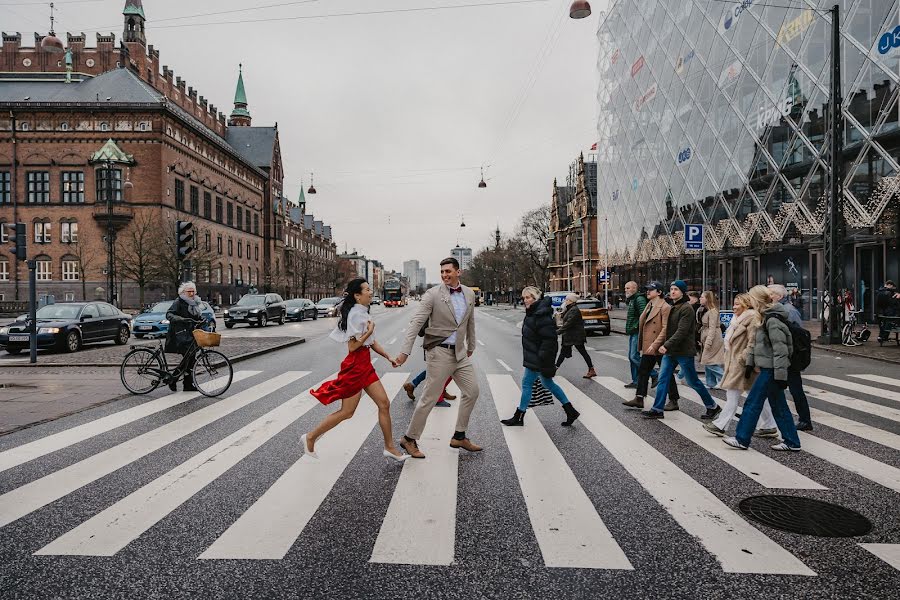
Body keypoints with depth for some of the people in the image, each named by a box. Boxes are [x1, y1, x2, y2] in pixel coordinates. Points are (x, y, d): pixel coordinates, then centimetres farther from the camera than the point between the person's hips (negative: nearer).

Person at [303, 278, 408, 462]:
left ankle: (389, 447, 17)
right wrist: (369, 331, -14)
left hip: (365, 365, 9)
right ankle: (310, 437, 16)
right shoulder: (355, 314, -17)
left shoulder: (363, 313, 11)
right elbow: (352, 346, -21)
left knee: (384, 403, 7)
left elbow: (371, 342, 18)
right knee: (347, 412, 1)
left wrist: (388, 357, 12)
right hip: (355, 366, -9)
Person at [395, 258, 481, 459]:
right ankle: (409, 439, 14)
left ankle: (459, 437, 25)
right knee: (430, 398, -1)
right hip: (439, 352, -6)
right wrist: (405, 351, -24)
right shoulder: (432, 295, -12)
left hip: (460, 352, 6)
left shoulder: (469, 294, 6)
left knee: (472, 391, 10)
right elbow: (416, 323, -16)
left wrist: (471, 346, 27)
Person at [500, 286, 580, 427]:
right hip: (533, 357, 10)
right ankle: (571, 411, 23)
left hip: (537, 358, -10)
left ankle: (519, 417, 11)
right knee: (547, 383, 16)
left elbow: (549, 338, -25)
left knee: (526, 383, 0)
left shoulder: (542, 315, -21)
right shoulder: (533, 313, 11)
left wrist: (542, 357, -25)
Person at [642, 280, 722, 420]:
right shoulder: (673, 307, 14)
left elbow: (682, 331, -22)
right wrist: (665, 346, 9)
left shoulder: (686, 308, -14)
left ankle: (713, 407, 21)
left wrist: (667, 345, -26)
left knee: (692, 381, 3)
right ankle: (657, 410, 8)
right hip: (670, 351, 8)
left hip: (683, 351, -8)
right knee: (663, 379, 4)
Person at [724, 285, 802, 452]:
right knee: (779, 405, 14)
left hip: (770, 370, -10)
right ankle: (791, 442, 20)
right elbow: (756, 343, 20)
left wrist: (781, 375, -22)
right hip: (768, 369, 10)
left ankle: (742, 439, 7)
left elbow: (780, 350, -22)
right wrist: (750, 363, 18)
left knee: (753, 403, -2)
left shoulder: (773, 320, -18)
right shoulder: (766, 317, 14)